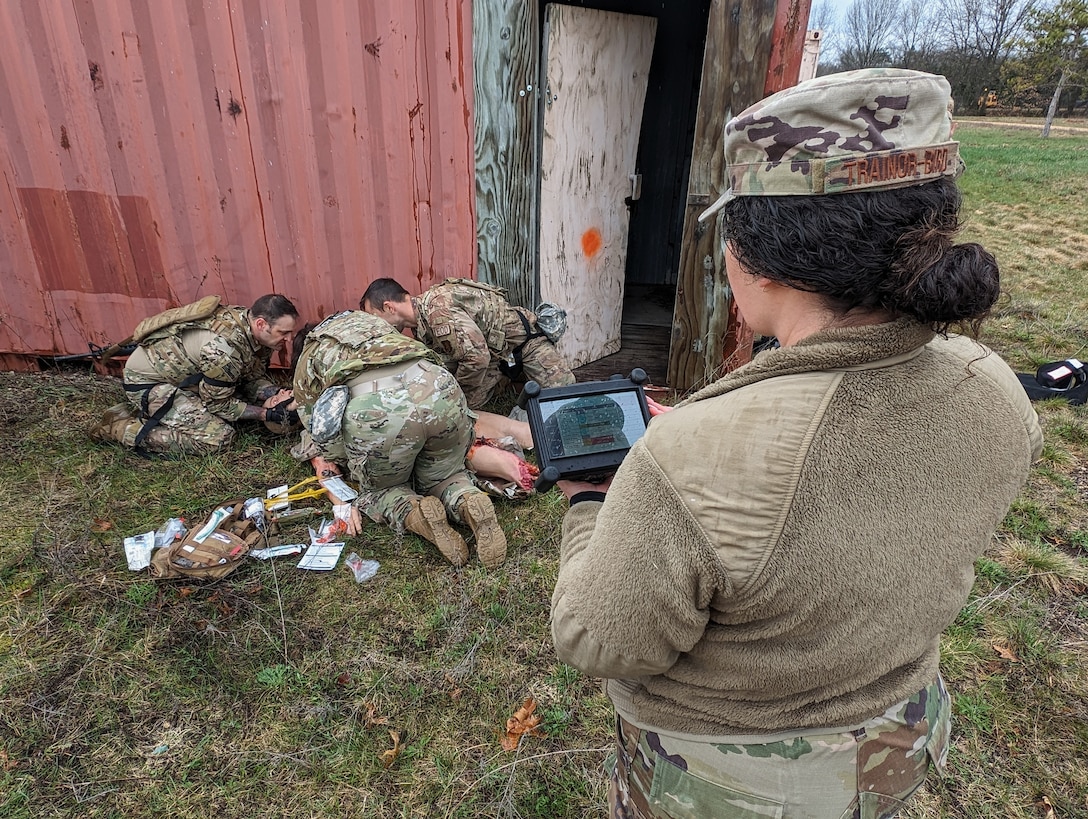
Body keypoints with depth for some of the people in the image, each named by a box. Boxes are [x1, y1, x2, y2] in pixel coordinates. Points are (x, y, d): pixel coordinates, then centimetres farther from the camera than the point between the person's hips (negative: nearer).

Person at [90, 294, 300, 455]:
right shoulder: (223, 346, -34)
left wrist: (277, 395, -16)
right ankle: (121, 428, -7)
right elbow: (218, 404, -21)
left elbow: (255, 378, 3)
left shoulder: (255, 332, -9)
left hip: (178, 373, 9)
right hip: (147, 381, -9)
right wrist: (266, 414, -20)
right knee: (217, 436, -20)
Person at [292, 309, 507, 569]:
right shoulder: (373, 321, 41)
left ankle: (413, 512, -5)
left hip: (374, 410, -3)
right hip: (440, 388, 3)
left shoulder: (308, 359, 32)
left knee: (380, 488, 26)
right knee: (443, 477, 28)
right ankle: (469, 503, -3)